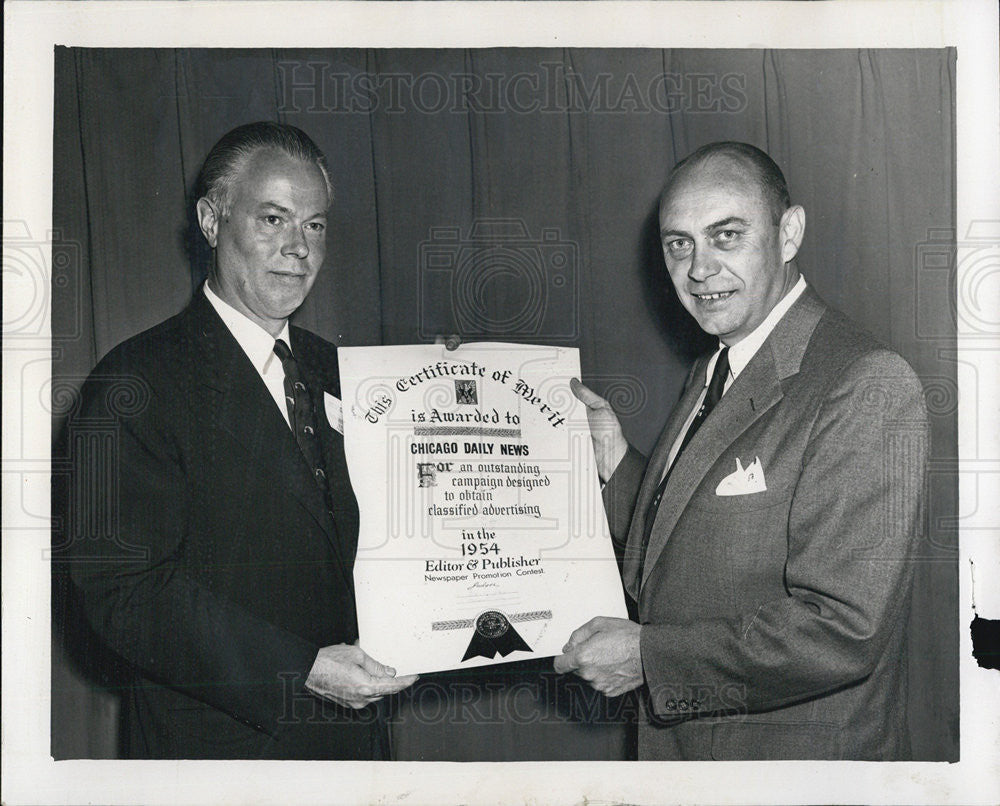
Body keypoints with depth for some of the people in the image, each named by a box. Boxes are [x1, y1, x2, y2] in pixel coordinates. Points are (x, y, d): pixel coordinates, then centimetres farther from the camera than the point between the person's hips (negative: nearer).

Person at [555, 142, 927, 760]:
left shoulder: (870, 386, -22)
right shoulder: (710, 377, 6)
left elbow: (844, 631, -27)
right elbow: (678, 558, 9)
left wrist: (646, 655, -22)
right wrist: (616, 462, -4)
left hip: (799, 755, -7)